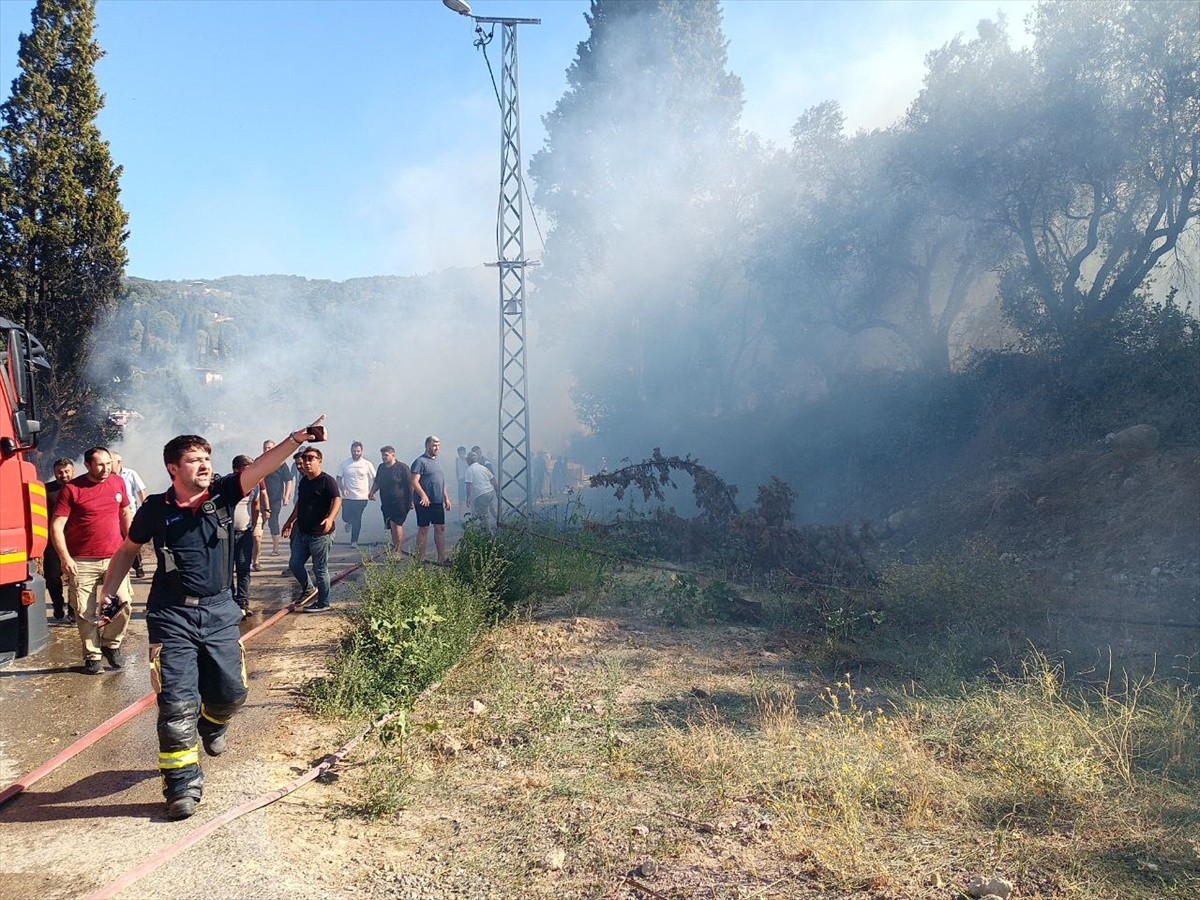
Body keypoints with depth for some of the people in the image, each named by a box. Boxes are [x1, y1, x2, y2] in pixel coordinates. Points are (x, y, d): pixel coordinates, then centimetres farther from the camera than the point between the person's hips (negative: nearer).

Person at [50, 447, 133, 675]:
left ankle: (111, 644, 15)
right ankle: (92, 655, 16)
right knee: (85, 612, 1)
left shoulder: (118, 482, 6)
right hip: (82, 562, -2)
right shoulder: (71, 489, -6)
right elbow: (57, 526, -7)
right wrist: (65, 558, -16)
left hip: (115, 557, 3)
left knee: (124, 602, -7)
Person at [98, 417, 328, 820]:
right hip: (172, 616, -2)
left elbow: (260, 466, -18)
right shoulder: (155, 509, -3)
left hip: (219, 611, 2)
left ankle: (211, 726, 43)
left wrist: (297, 438, -33)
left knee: (230, 692, 7)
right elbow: (127, 551, 13)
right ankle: (182, 786, 6)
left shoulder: (223, 494, -2)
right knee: (177, 701, -6)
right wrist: (107, 596, 8)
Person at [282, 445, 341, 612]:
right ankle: (307, 590, 36)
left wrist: (330, 518, -40)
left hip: (320, 534, -8)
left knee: (320, 569, 1)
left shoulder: (327, 480, -13)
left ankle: (323, 603, 13)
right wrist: (290, 522, 29)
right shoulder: (303, 481, 13)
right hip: (302, 532, 8)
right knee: (295, 564, 13)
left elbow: (337, 500, -24)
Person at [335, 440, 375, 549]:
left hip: (361, 497, -1)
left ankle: (354, 541, 13)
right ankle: (350, 522, 40)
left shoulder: (367, 464, -1)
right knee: (345, 517, 2)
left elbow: (375, 479, 5)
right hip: (347, 497, 1)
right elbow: (339, 478, 5)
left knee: (357, 520, 1)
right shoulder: (344, 463, 2)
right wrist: (342, 489, -12)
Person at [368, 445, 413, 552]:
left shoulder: (402, 468, -9)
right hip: (386, 503, 7)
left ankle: (398, 550, -14)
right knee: (390, 526, 11)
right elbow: (377, 483, 24)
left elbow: (410, 485, -7)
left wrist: (411, 501, -7)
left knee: (395, 523, -17)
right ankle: (396, 547, 23)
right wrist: (372, 492, 6)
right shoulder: (381, 467, 12)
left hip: (400, 503, -7)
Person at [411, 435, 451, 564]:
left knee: (440, 528, 8)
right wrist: (423, 495, -29)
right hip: (425, 503, -8)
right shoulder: (420, 461, -9)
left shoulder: (437, 462, 17)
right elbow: (414, 482, -18)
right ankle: (420, 560, 6)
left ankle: (441, 558, 14)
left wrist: (446, 498, 19)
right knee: (423, 529, -1)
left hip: (438, 502, 8)